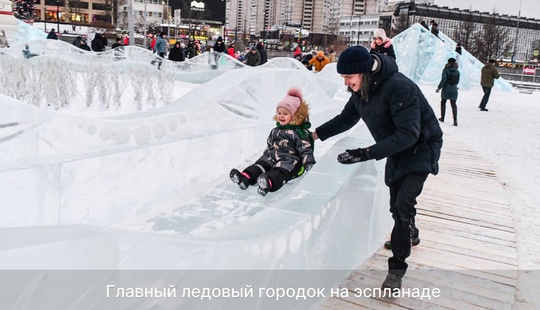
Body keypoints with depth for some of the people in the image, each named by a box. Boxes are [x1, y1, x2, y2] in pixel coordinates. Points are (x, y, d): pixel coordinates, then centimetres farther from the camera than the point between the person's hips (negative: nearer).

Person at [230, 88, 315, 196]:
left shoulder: (299, 132, -5)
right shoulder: (275, 131, 19)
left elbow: (306, 150, -9)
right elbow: (269, 146, 29)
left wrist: (310, 164, -14)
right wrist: (265, 155, 27)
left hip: (290, 160, -7)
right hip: (272, 157, 8)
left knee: (278, 173, -34)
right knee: (260, 165, -17)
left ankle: (268, 183, -64)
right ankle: (245, 178, -37)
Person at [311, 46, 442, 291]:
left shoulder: (399, 87, -33)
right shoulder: (361, 91, -6)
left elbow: (408, 133, -37)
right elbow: (346, 118, 11)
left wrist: (366, 153, -43)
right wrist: (316, 134, 0)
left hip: (421, 147, -8)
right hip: (396, 151, 8)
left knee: (403, 203, -22)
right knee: (396, 204, 18)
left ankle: (397, 268, -8)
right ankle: (409, 234, 51)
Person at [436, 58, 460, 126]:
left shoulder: (446, 70, -11)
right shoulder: (457, 71, 1)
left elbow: (443, 80, -17)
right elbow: (457, 81, 8)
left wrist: (439, 88, -10)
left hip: (446, 89, -3)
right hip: (454, 90, 3)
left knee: (443, 103, 18)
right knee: (453, 105, 4)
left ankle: (442, 118, 25)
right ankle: (455, 120, -9)